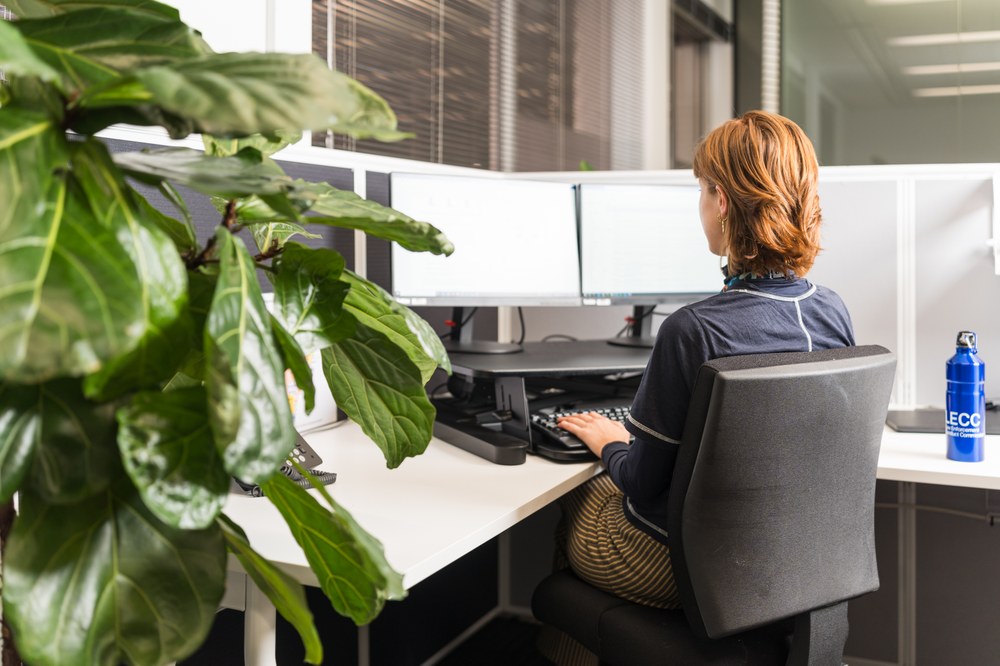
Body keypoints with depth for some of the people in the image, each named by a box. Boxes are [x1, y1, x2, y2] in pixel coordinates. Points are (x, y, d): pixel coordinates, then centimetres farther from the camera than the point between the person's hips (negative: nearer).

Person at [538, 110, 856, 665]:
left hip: (685, 566, -6)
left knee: (571, 503, 24)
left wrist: (610, 444, 2)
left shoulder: (694, 330, -31)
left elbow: (643, 483, -21)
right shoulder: (835, 313, -9)